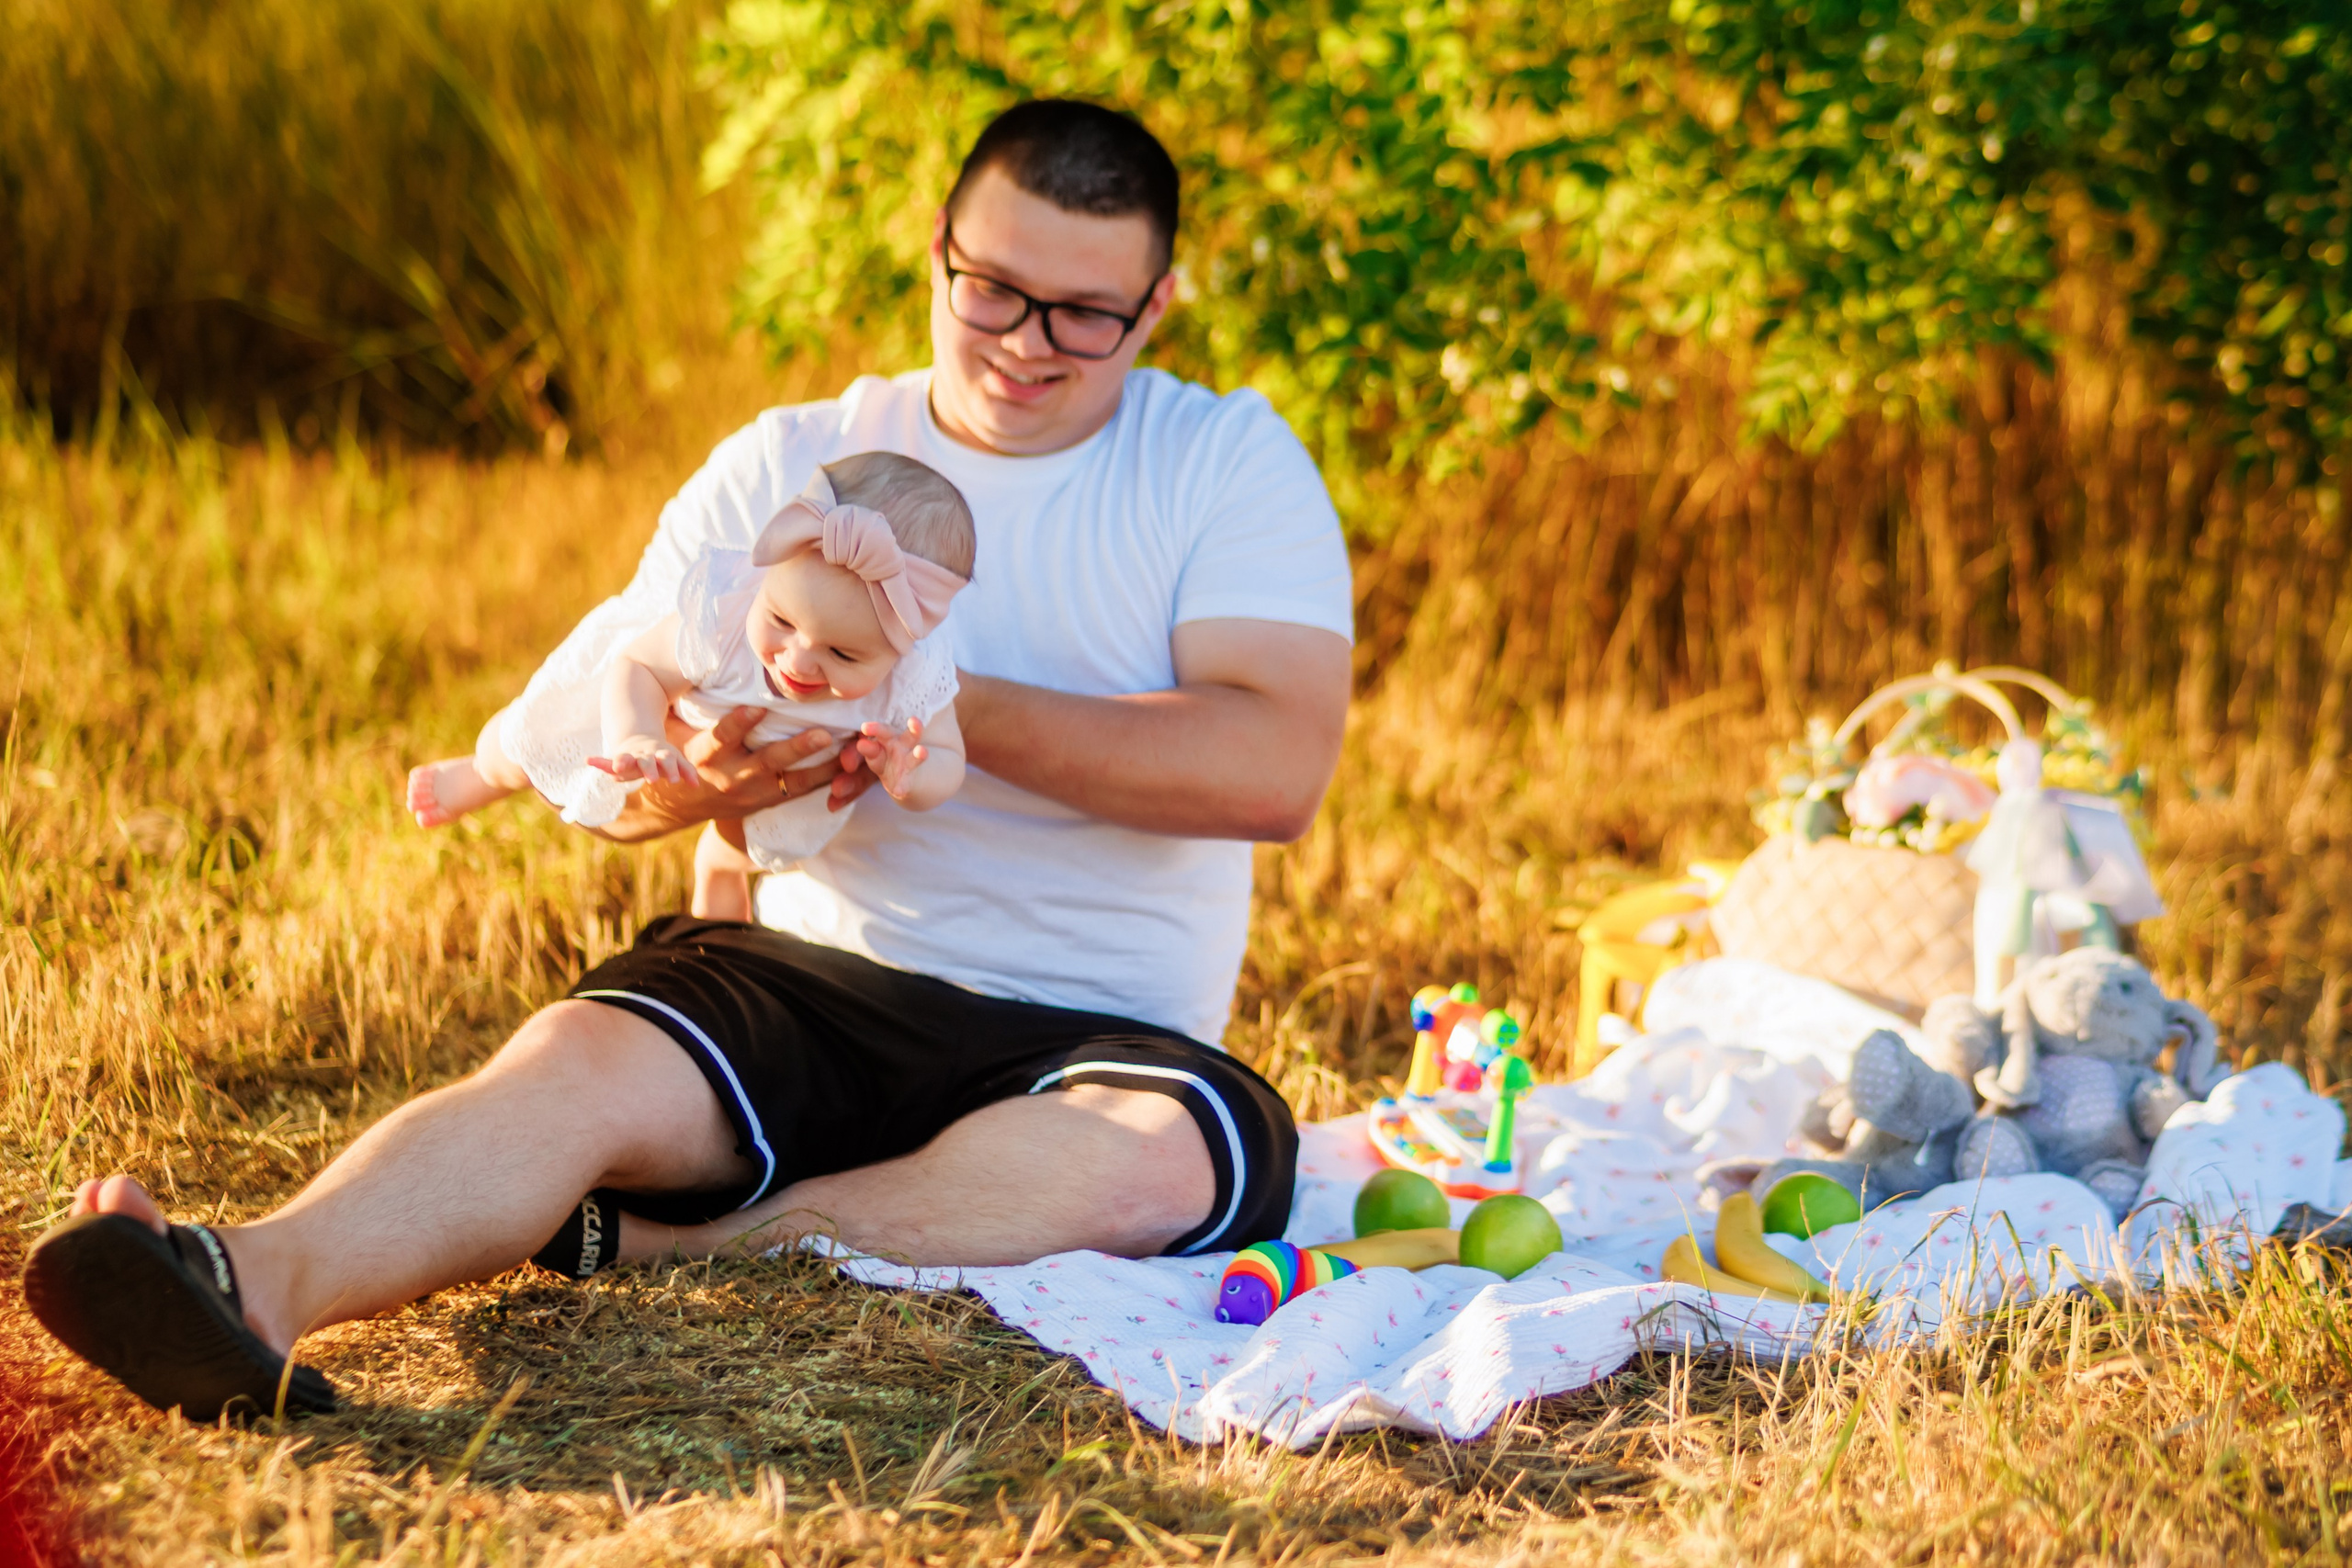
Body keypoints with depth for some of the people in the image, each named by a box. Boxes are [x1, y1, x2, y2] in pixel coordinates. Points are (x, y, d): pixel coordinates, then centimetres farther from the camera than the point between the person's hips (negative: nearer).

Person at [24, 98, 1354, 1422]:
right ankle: (258, 1282, -55)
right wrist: (697, 773, -21)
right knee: (584, 1060, -30)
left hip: (1089, 1033, -1)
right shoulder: (783, 469, 10)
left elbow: (1278, 766, -13)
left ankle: (636, 1243, -31)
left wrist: (947, 705, -19)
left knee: (1168, 1161, -36)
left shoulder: (1233, 465, 3)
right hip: (815, 972, 2)